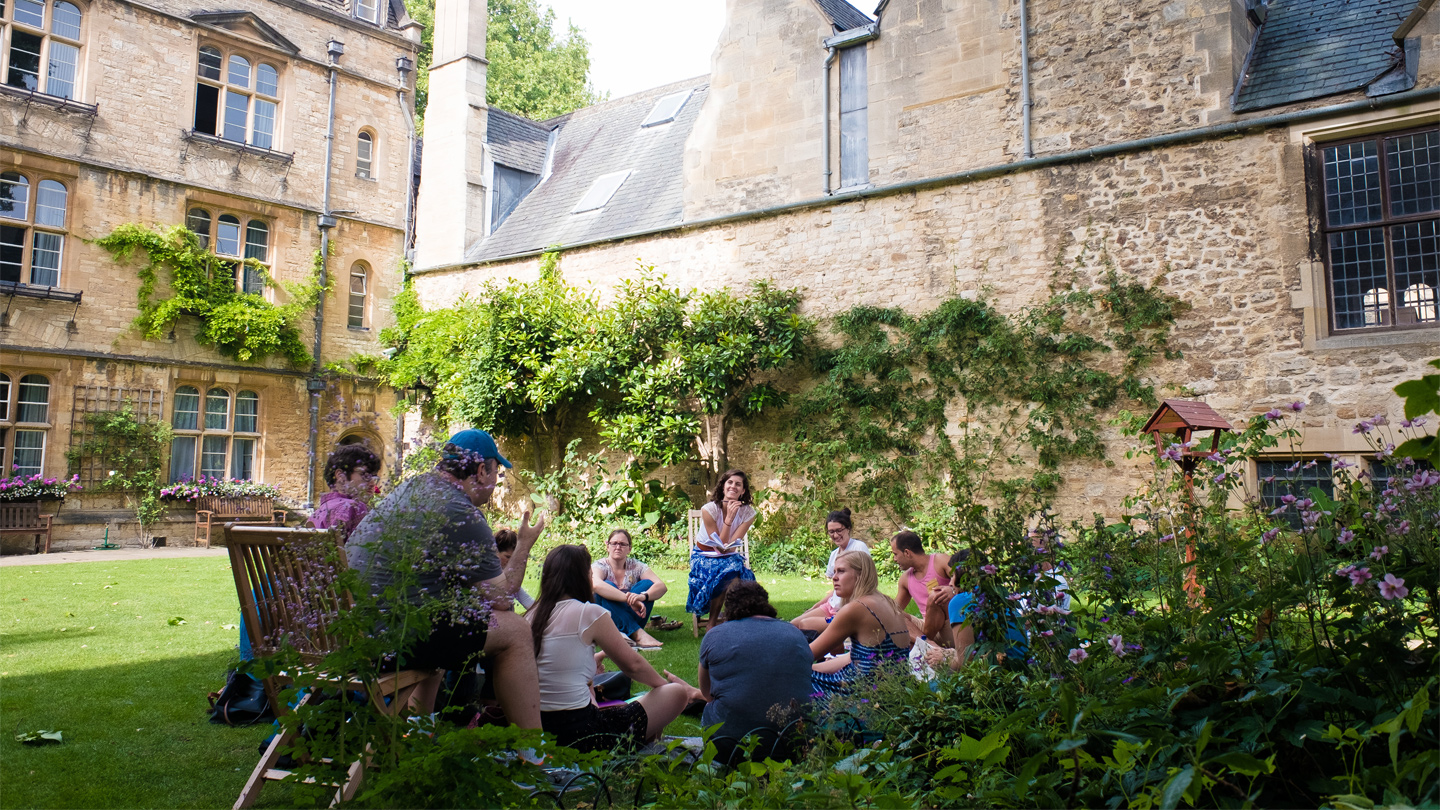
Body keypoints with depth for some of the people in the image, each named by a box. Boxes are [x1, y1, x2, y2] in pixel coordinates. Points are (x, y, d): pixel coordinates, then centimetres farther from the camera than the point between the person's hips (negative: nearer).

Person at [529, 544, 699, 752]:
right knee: (677, 693, -1)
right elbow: (633, 664, 0)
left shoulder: (531, 616, 6)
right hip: (579, 732, -8)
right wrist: (666, 682, 17)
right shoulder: (589, 613, -12)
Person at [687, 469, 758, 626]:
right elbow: (720, 546, -21)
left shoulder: (748, 513, -11)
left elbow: (728, 548, -13)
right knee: (725, 574, -33)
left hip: (729, 557, 2)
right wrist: (729, 519, -27)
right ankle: (712, 623, -15)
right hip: (704, 556, -2)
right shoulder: (709, 509, -18)